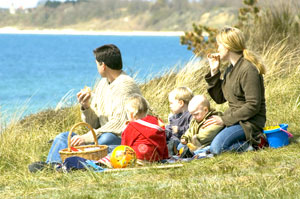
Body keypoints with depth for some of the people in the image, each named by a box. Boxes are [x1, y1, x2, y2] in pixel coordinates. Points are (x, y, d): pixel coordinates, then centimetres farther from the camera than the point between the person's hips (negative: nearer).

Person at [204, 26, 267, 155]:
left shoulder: (248, 70, -16)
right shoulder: (230, 69, 13)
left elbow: (253, 106, -20)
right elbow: (219, 99, 12)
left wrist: (225, 120, -19)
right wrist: (214, 72, 3)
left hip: (249, 121, -10)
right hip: (234, 118, 10)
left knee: (216, 147, -27)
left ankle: (253, 142, -9)